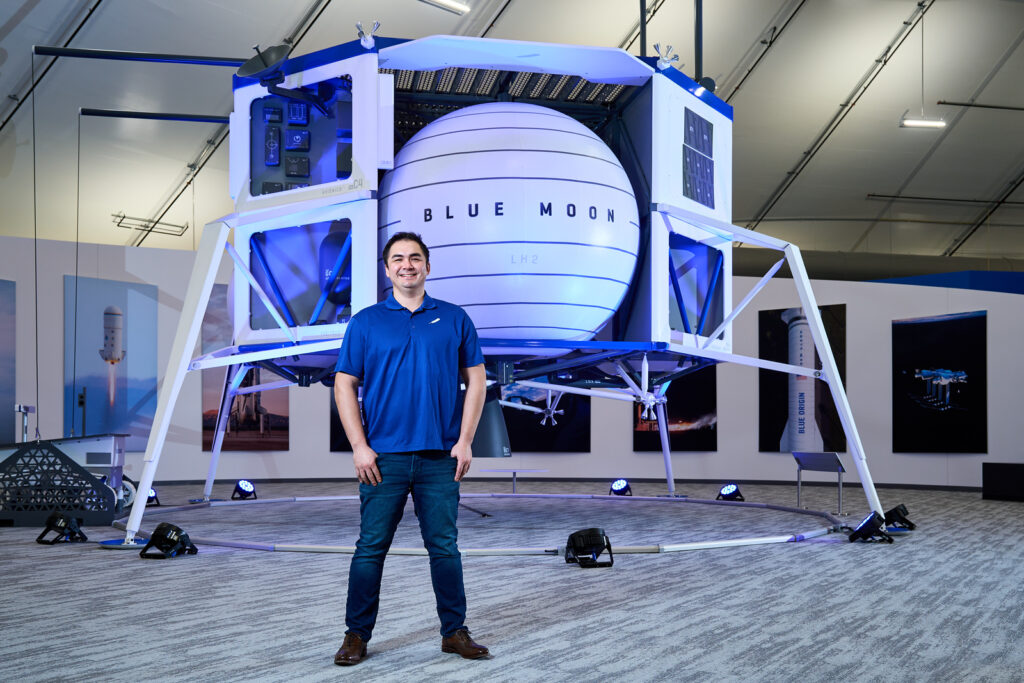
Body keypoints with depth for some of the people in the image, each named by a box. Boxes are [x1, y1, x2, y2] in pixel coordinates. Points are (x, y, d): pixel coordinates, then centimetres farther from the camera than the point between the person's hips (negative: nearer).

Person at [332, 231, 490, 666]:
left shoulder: (454, 319, 7)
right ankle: (357, 634, 15)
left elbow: (475, 380, 6)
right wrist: (359, 447, -6)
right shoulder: (365, 322, 5)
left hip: (440, 457, 1)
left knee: (445, 547, 7)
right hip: (383, 457, -1)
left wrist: (465, 441, -2)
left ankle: (454, 631, 19)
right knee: (371, 547, 3)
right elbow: (344, 385, 3)